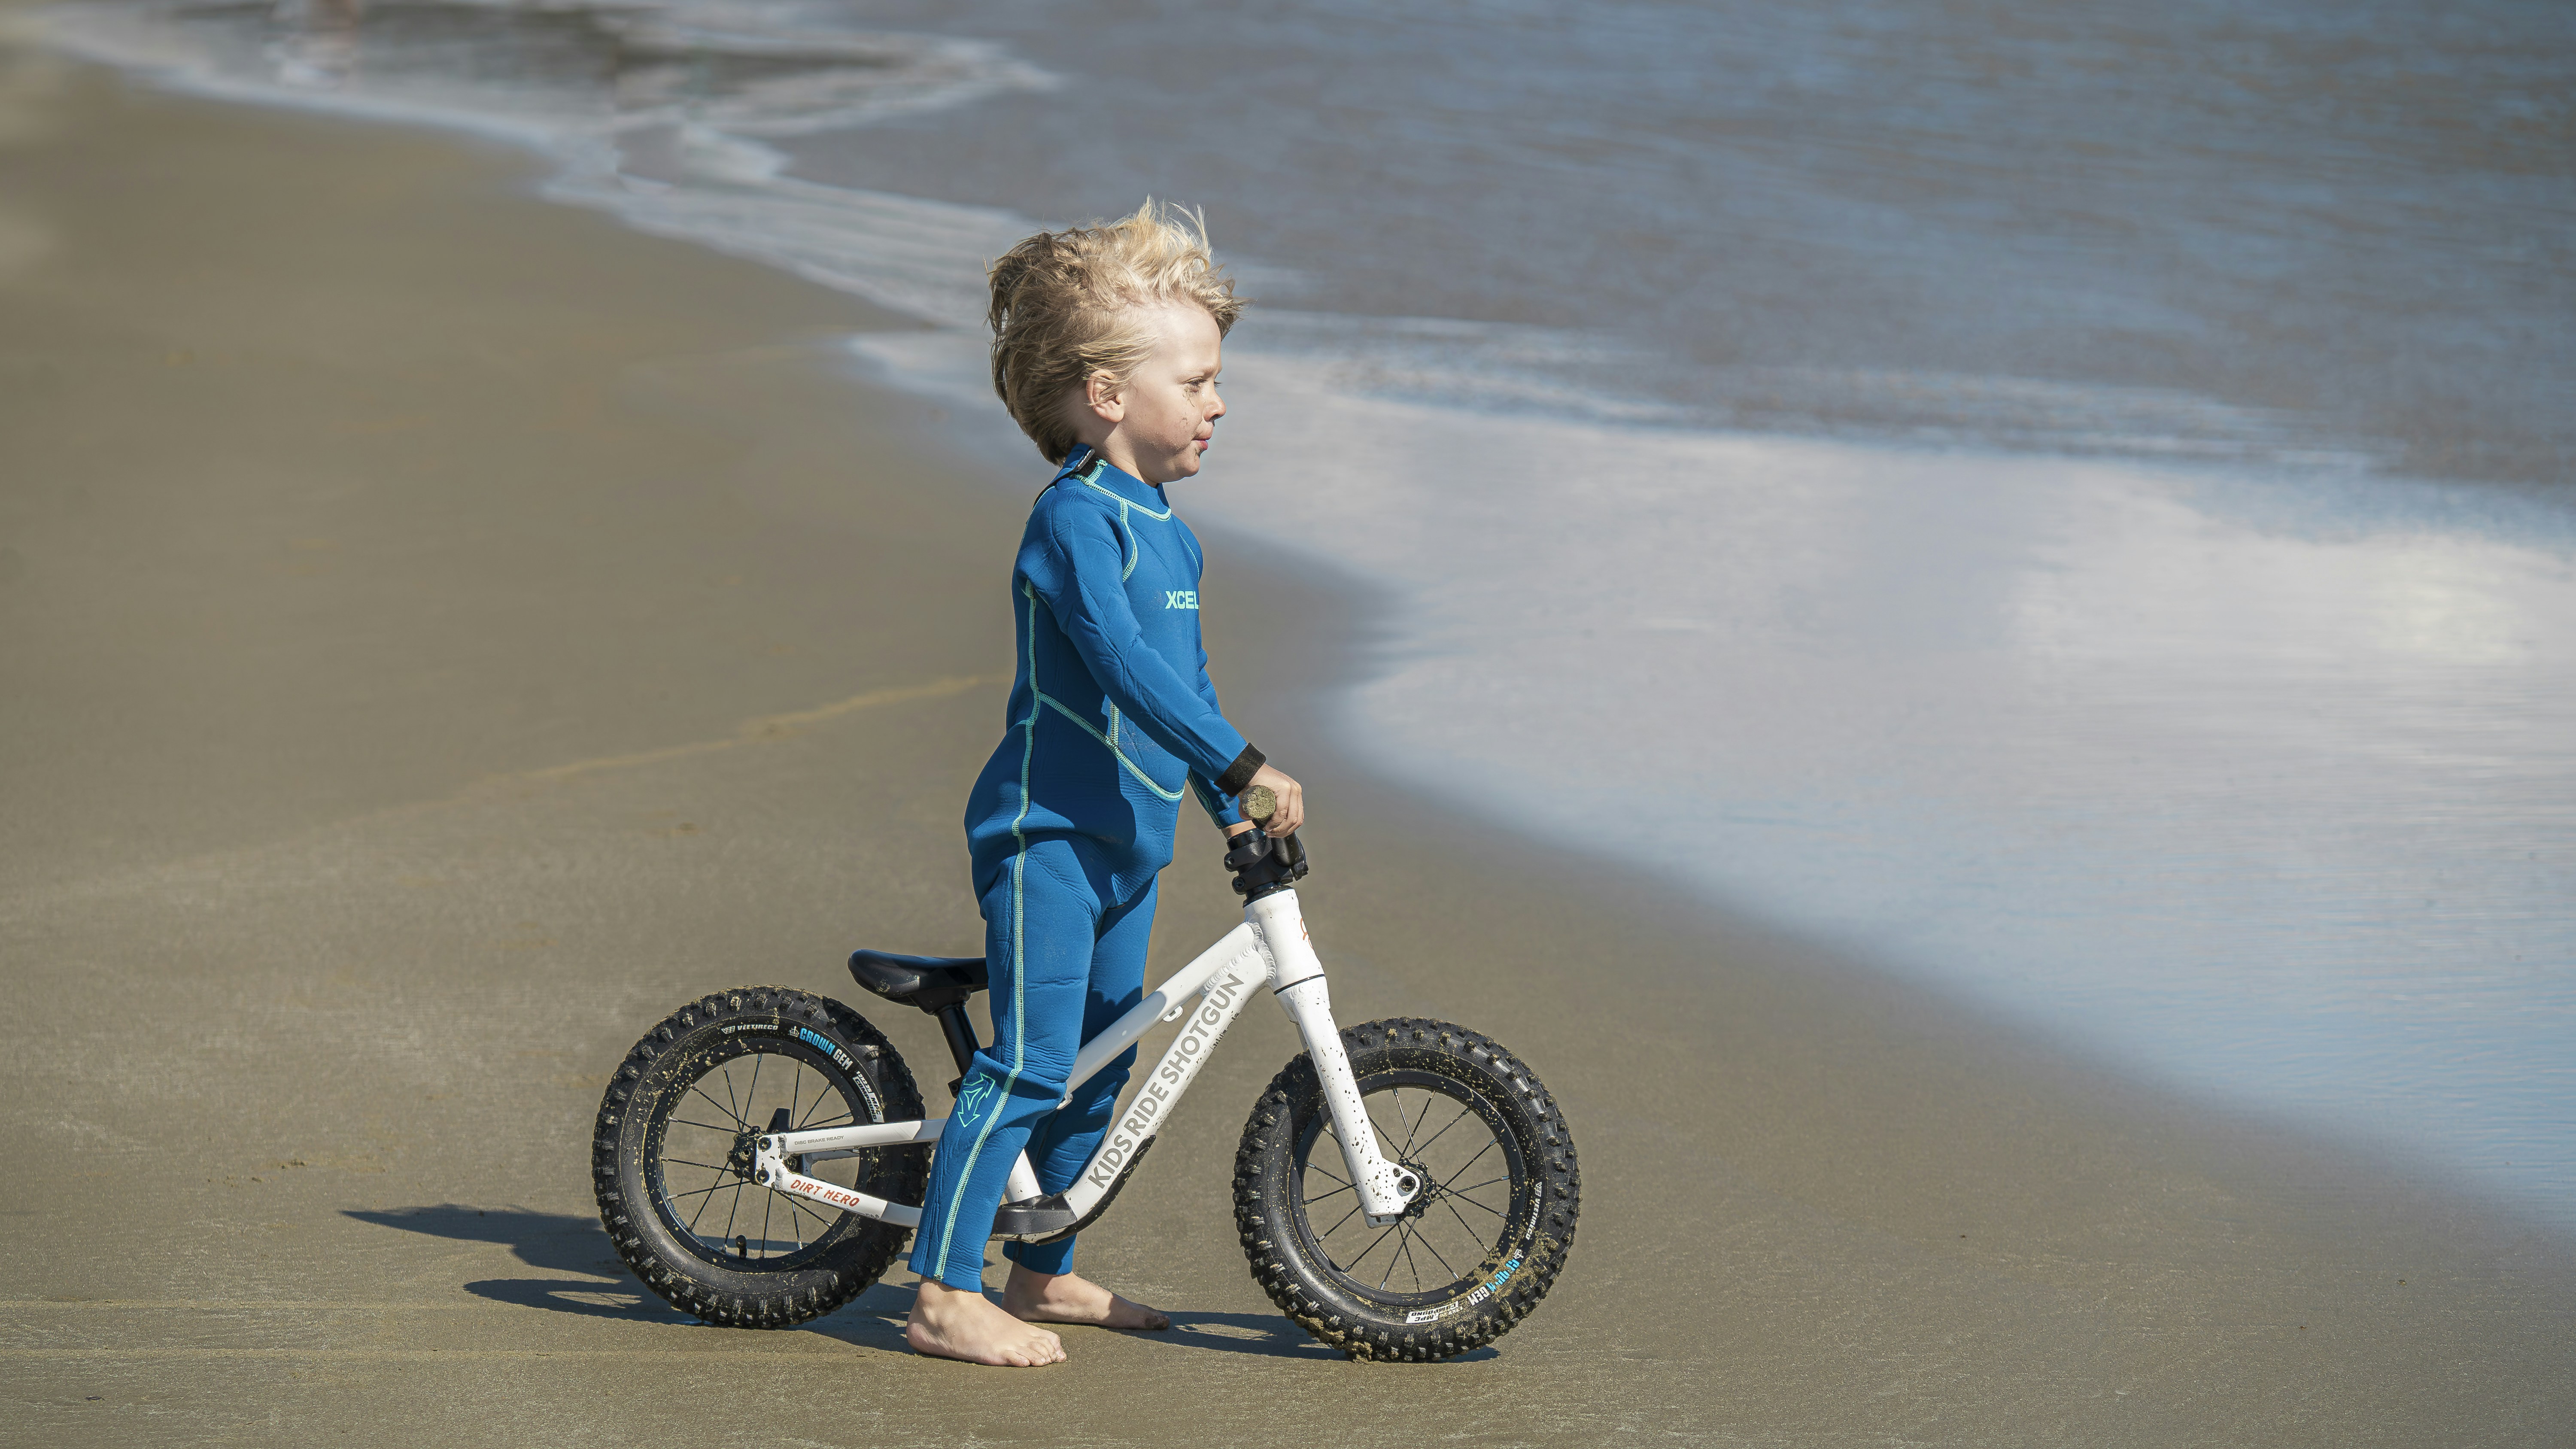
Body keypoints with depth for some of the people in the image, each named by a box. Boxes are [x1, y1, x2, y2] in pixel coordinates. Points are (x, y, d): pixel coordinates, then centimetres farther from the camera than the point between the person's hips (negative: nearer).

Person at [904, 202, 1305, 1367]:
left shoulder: (1169, 533, 14)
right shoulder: (1074, 518, -16)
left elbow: (1187, 678, 23)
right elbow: (1124, 665, -28)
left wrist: (1231, 811, 24)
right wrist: (1243, 765, -34)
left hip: (1126, 837, 10)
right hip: (1045, 833, -9)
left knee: (1104, 1058, 15)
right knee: (1028, 1064, -10)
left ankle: (1043, 1272, 28)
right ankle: (943, 1296, -5)